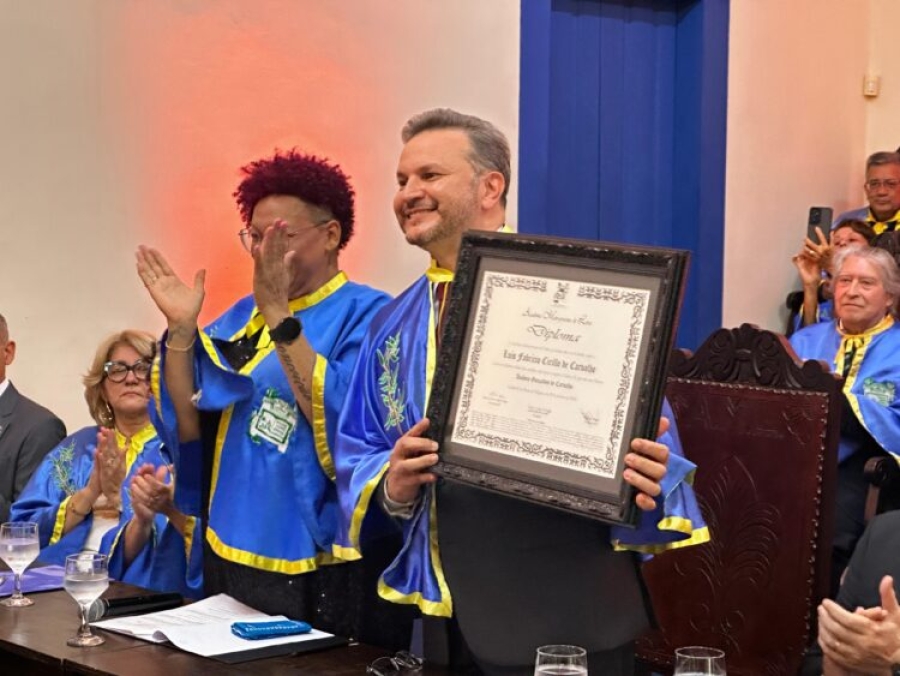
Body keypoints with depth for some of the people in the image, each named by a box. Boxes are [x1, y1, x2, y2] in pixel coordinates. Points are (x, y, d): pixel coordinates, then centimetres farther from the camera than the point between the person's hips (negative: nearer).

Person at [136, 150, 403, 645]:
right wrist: (181, 327, -8)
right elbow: (188, 428, 4)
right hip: (230, 557, 6)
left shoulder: (365, 315, -9)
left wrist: (279, 316, -27)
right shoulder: (241, 316, 10)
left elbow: (341, 421, -24)